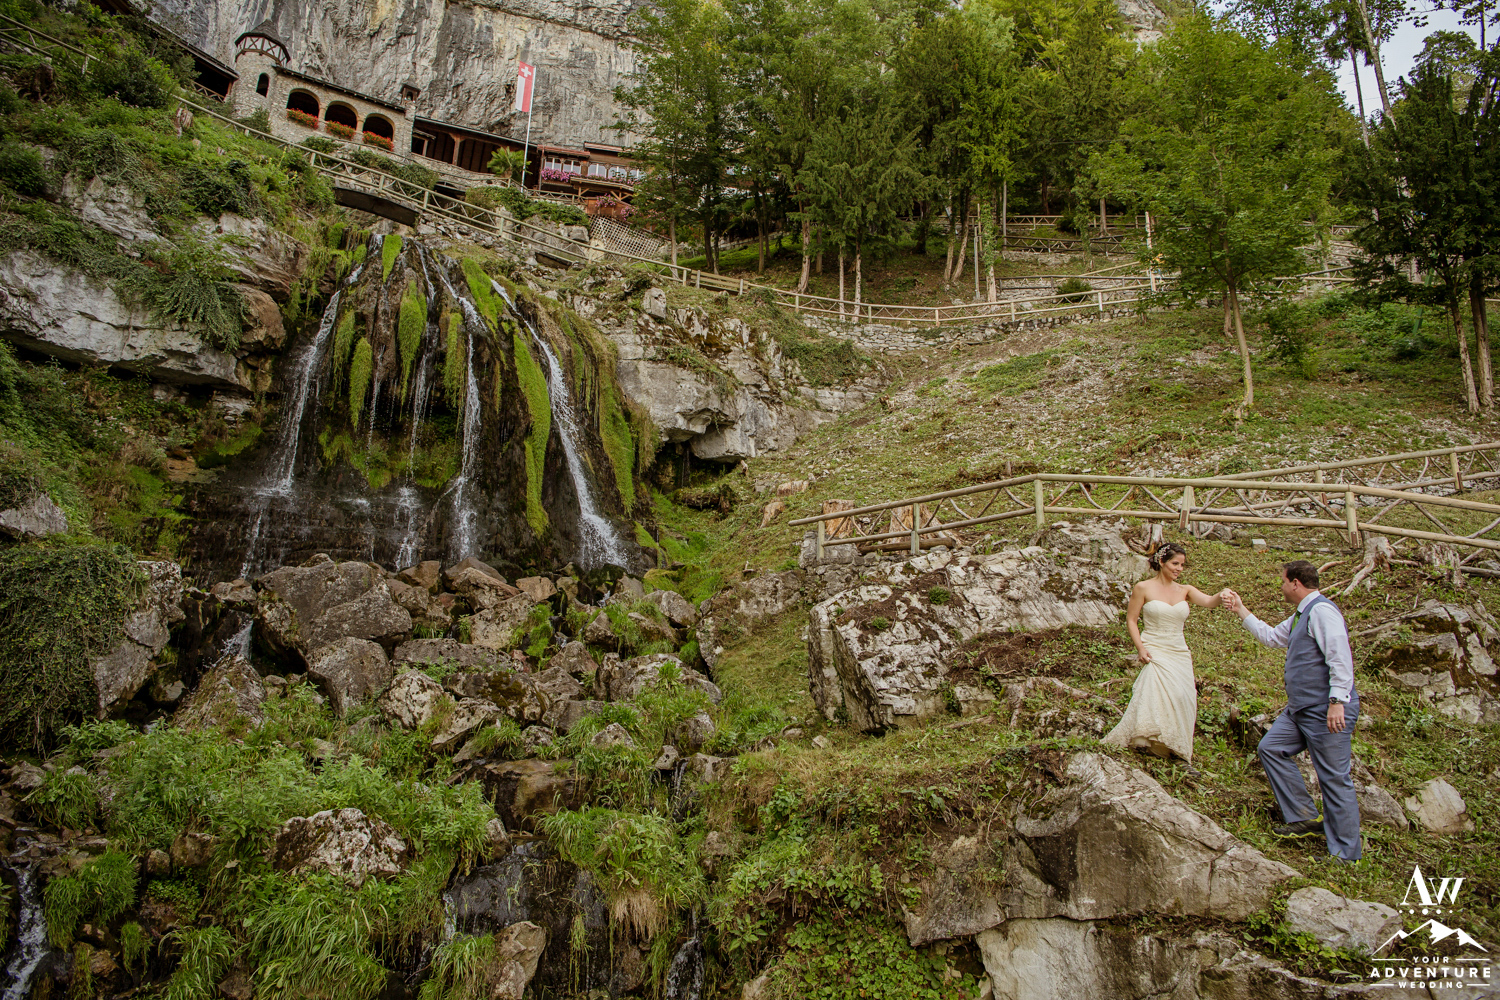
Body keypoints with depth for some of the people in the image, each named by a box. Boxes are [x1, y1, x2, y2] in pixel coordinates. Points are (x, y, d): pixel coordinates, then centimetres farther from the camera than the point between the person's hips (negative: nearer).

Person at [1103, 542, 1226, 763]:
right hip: (1155, 651, -4)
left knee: (1183, 698, -3)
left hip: (1180, 653, 4)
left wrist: (1222, 597, -36)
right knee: (1157, 694, -19)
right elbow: (1131, 620, 1)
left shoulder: (1185, 590, 6)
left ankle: (1177, 747, 11)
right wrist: (1140, 648, -12)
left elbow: (1209, 602, -12)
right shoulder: (1144, 588, -2)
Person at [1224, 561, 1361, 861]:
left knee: (1334, 779, -4)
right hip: (1300, 710, 11)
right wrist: (1241, 611, 36)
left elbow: (1340, 658, -23)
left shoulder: (1322, 610, -15)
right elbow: (1271, 636, 33)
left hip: (1327, 712, -11)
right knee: (1270, 748, 12)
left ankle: (1345, 856, 5)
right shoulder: (1299, 616, 17)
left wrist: (1337, 701, -28)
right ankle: (1307, 818, 16)